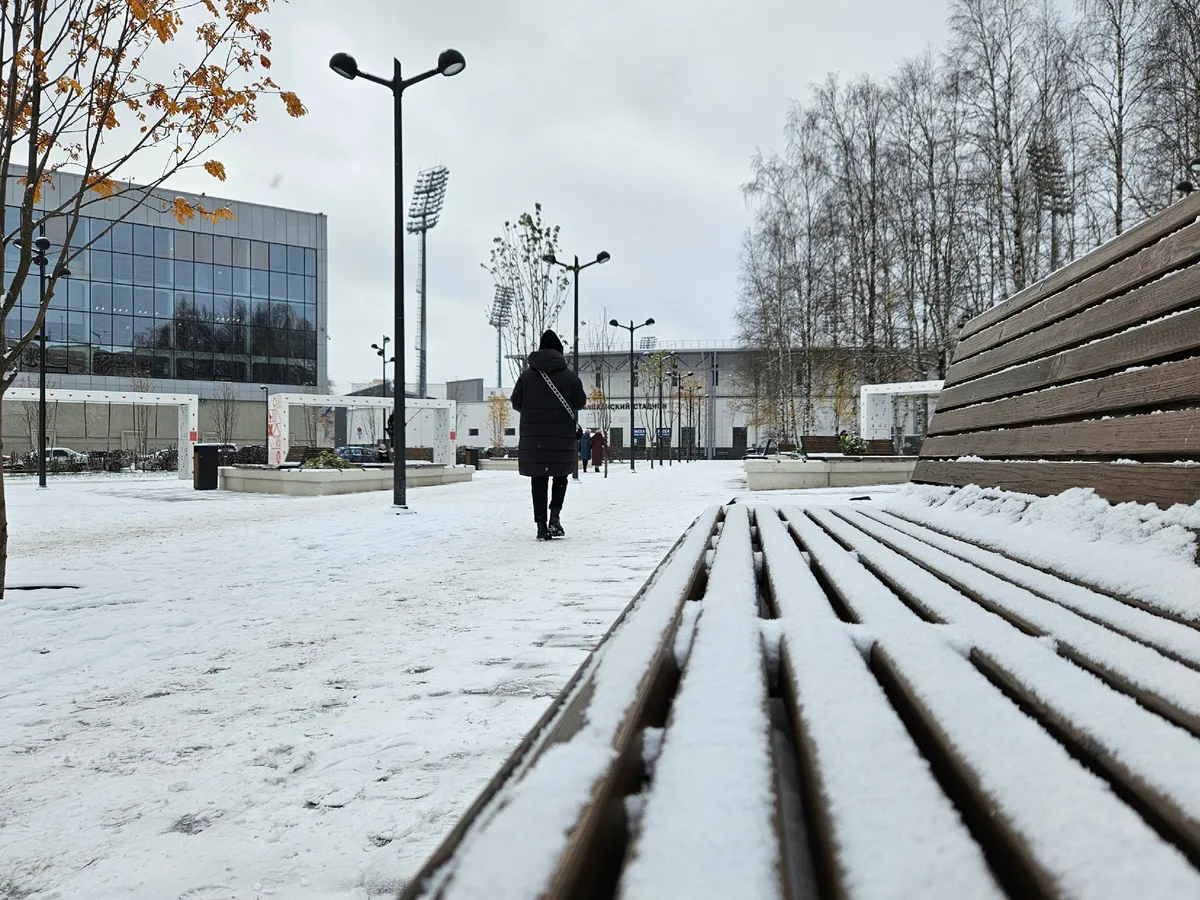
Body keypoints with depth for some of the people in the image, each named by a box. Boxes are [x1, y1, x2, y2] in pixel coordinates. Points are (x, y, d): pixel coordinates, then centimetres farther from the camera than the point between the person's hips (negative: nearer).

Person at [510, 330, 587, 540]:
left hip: (532, 435, 1)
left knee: (538, 479, 7)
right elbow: (580, 403, -1)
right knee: (561, 474, 15)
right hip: (562, 436, -1)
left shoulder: (526, 375, 1)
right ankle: (555, 514, -6)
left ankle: (541, 525, 4)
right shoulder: (569, 376, -3)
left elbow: (516, 403, 2)